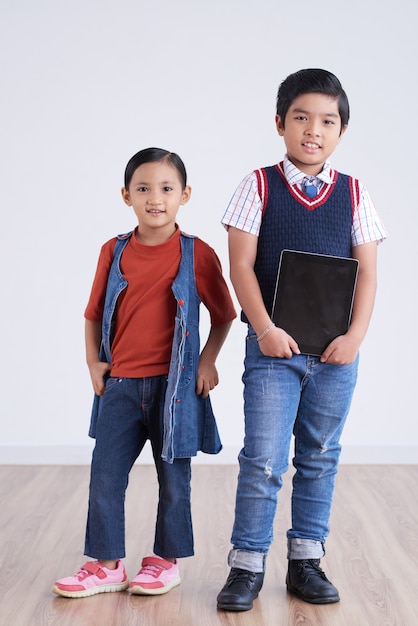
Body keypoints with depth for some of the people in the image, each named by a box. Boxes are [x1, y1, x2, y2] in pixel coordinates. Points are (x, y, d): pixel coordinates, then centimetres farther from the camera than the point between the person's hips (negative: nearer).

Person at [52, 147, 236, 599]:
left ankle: (166, 561, 26)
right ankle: (106, 565, 17)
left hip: (175, 384, -2)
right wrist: (93, 362, 4)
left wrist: (207, 360, -3)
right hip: (120, 385, 3)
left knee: (173, 478, 9)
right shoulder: (113, 252, 2)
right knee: (105, 476, 4)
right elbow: (95, 313, 12)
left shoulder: (197, 254, -5)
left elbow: (223, 315, 5)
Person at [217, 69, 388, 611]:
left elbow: (367, 273, 2)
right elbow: (242, 266, -5)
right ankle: (247, 566, 10)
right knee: (263, 459, -3)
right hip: (274, 345, -2)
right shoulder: (260, 186, -1)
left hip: (335, 350, 3)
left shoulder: (353, 195, 5)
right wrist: (265, 330, -15)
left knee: (320, 458, 12)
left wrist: (355, 336, -10)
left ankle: (306, 562, 24)